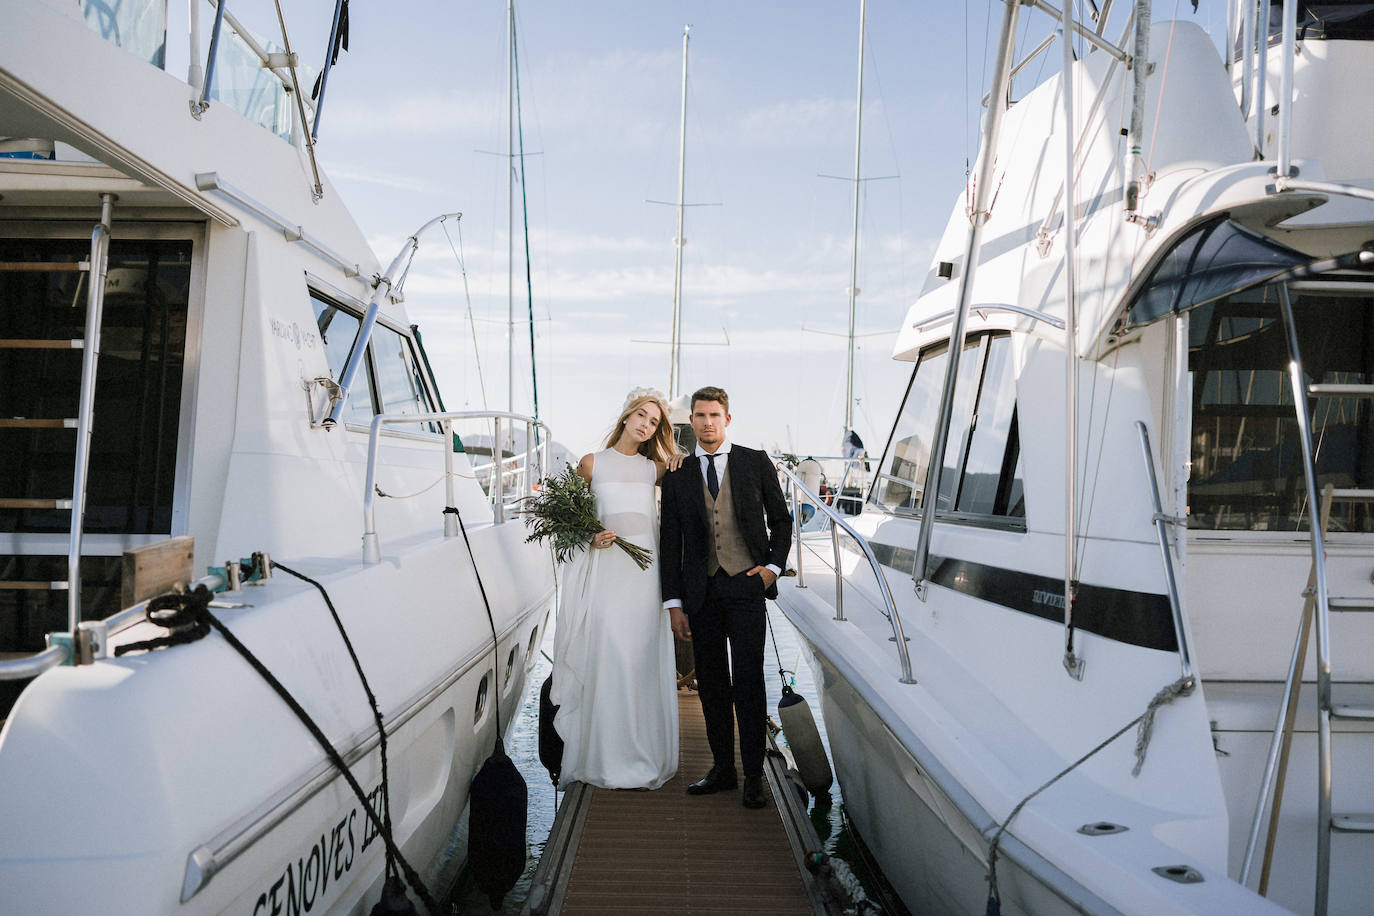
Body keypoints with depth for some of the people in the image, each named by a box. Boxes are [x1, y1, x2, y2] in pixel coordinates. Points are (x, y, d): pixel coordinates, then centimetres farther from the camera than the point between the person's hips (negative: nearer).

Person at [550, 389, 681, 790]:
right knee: (606, 660, -4)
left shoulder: (654, 468, 12)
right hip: (605, 567, -2)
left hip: (645, 569, 2)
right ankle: (604, 759, 5)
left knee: (645, 661, 1)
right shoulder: (591, 463, 8)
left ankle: (645, 757, 10)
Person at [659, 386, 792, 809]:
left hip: (746, 587, -2)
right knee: (711, 684, 8)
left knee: (748, 683, -3)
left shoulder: (755, 463, 5)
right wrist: (674, 602, 3)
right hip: (701, 592, 3)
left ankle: (753, 777, 6)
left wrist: (773, 565, -2)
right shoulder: (677, 475, 8)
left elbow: (781, 519, 12)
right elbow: (669, 543, 7)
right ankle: (722, 769, 21)